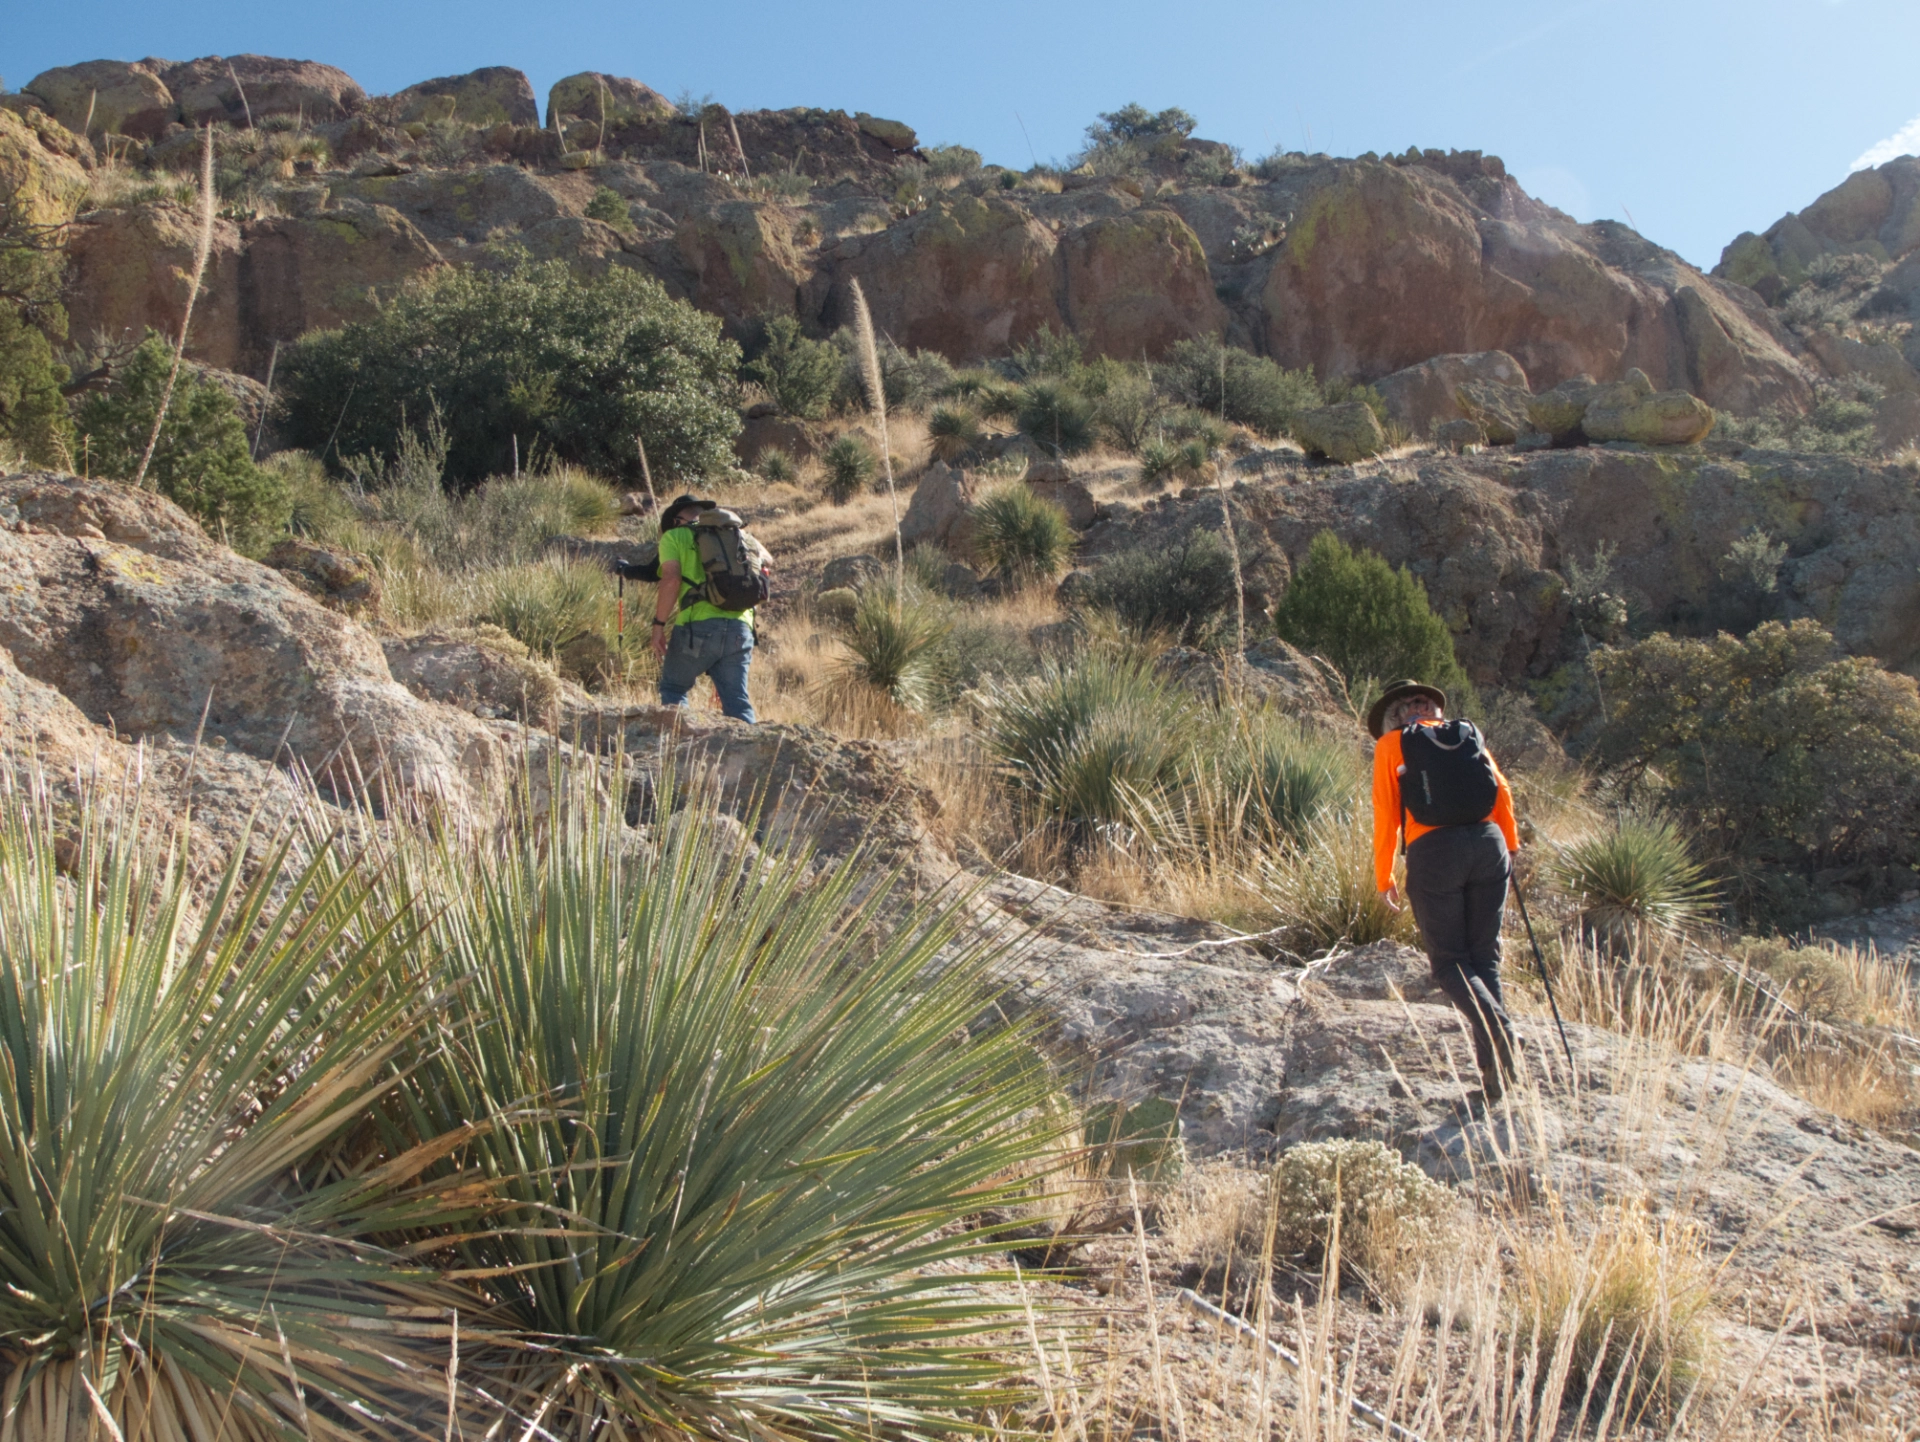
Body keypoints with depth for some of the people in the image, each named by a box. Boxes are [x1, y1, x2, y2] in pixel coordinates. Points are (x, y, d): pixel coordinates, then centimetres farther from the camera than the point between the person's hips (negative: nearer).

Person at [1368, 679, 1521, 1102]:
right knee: (1485, 957, 10)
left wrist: (1384, 877, 11)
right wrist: (1510, 846, 17)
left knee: (1449, 961, 5)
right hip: (1488, 842, 3)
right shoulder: (1465, 733, 21)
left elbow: (1386, 813, 6)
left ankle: (1494, 1022, -24)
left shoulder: (1391, 744, 12)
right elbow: (1501, 790, 10)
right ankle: (1493, 1071, 0)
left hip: (1433, 850, -3)